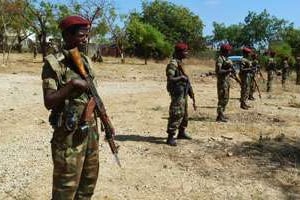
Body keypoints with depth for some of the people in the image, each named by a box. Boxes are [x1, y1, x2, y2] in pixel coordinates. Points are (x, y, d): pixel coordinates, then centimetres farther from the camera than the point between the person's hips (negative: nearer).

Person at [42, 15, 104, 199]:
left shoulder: (86, 61, 9)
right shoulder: (53, 63, -12)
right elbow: (49, 102, -19)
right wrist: (72, 84, -29)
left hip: (91, 129, 7)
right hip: (69, 134, -7)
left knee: (89, 181, 19)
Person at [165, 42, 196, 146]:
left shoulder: (180, 63, 14)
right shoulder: (173, 64, -16)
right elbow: (170, 79, -24)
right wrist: (182, 77, -20)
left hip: (183, 92, 10)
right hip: (177, 92, -10)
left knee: (184, 113, 18)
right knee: (176, 114, -11)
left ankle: (181, 132, 32)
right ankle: (170, 137, -8)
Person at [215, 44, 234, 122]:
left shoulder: (226, 59, 15)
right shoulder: (220, 59, -14)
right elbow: (218, 71, -22)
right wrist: (228, 70, -24)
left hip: (227, 81, 10)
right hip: (222, 81, -10)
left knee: (226, 99, 14)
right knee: (222, 99, -8)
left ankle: (221, 114, 23)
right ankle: (219, 116, -3)